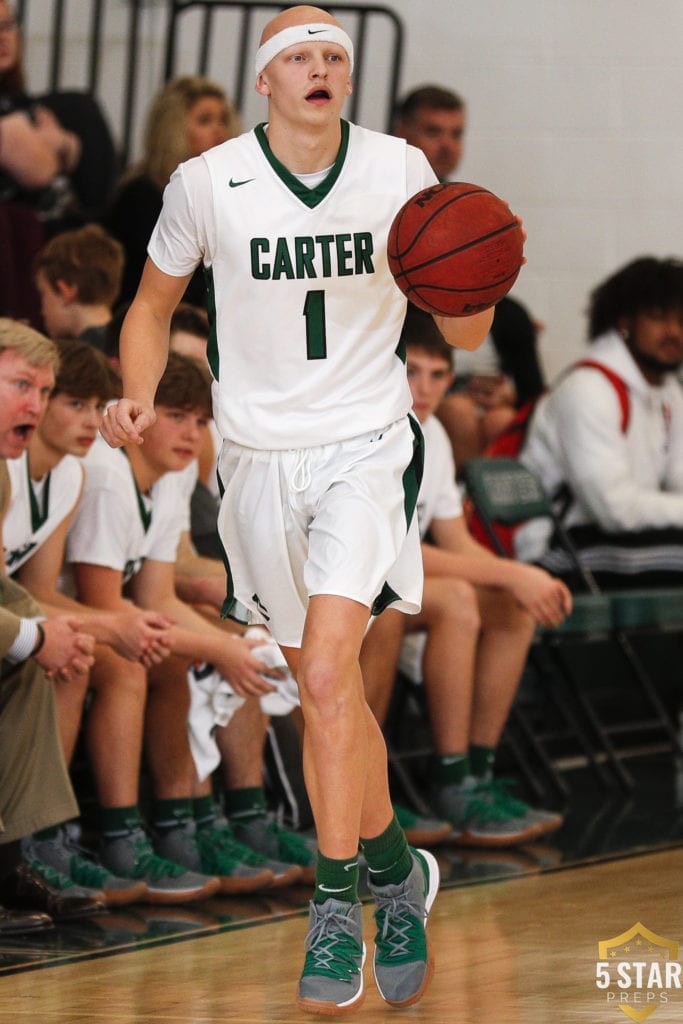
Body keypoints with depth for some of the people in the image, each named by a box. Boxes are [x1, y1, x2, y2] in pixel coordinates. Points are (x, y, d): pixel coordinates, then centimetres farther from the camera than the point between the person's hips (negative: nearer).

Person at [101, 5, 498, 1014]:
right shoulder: (207, 182, -5)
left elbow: (463, 333, 3)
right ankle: (396, 870, 31)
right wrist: (138, 397, -6)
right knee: (326, 691, 11)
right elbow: (154, 303, 11)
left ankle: (336, 906, -11)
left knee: (327, 671, -20)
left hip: (366, 446, -2)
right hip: (258, 456, 2)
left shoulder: (401, 172, -4)